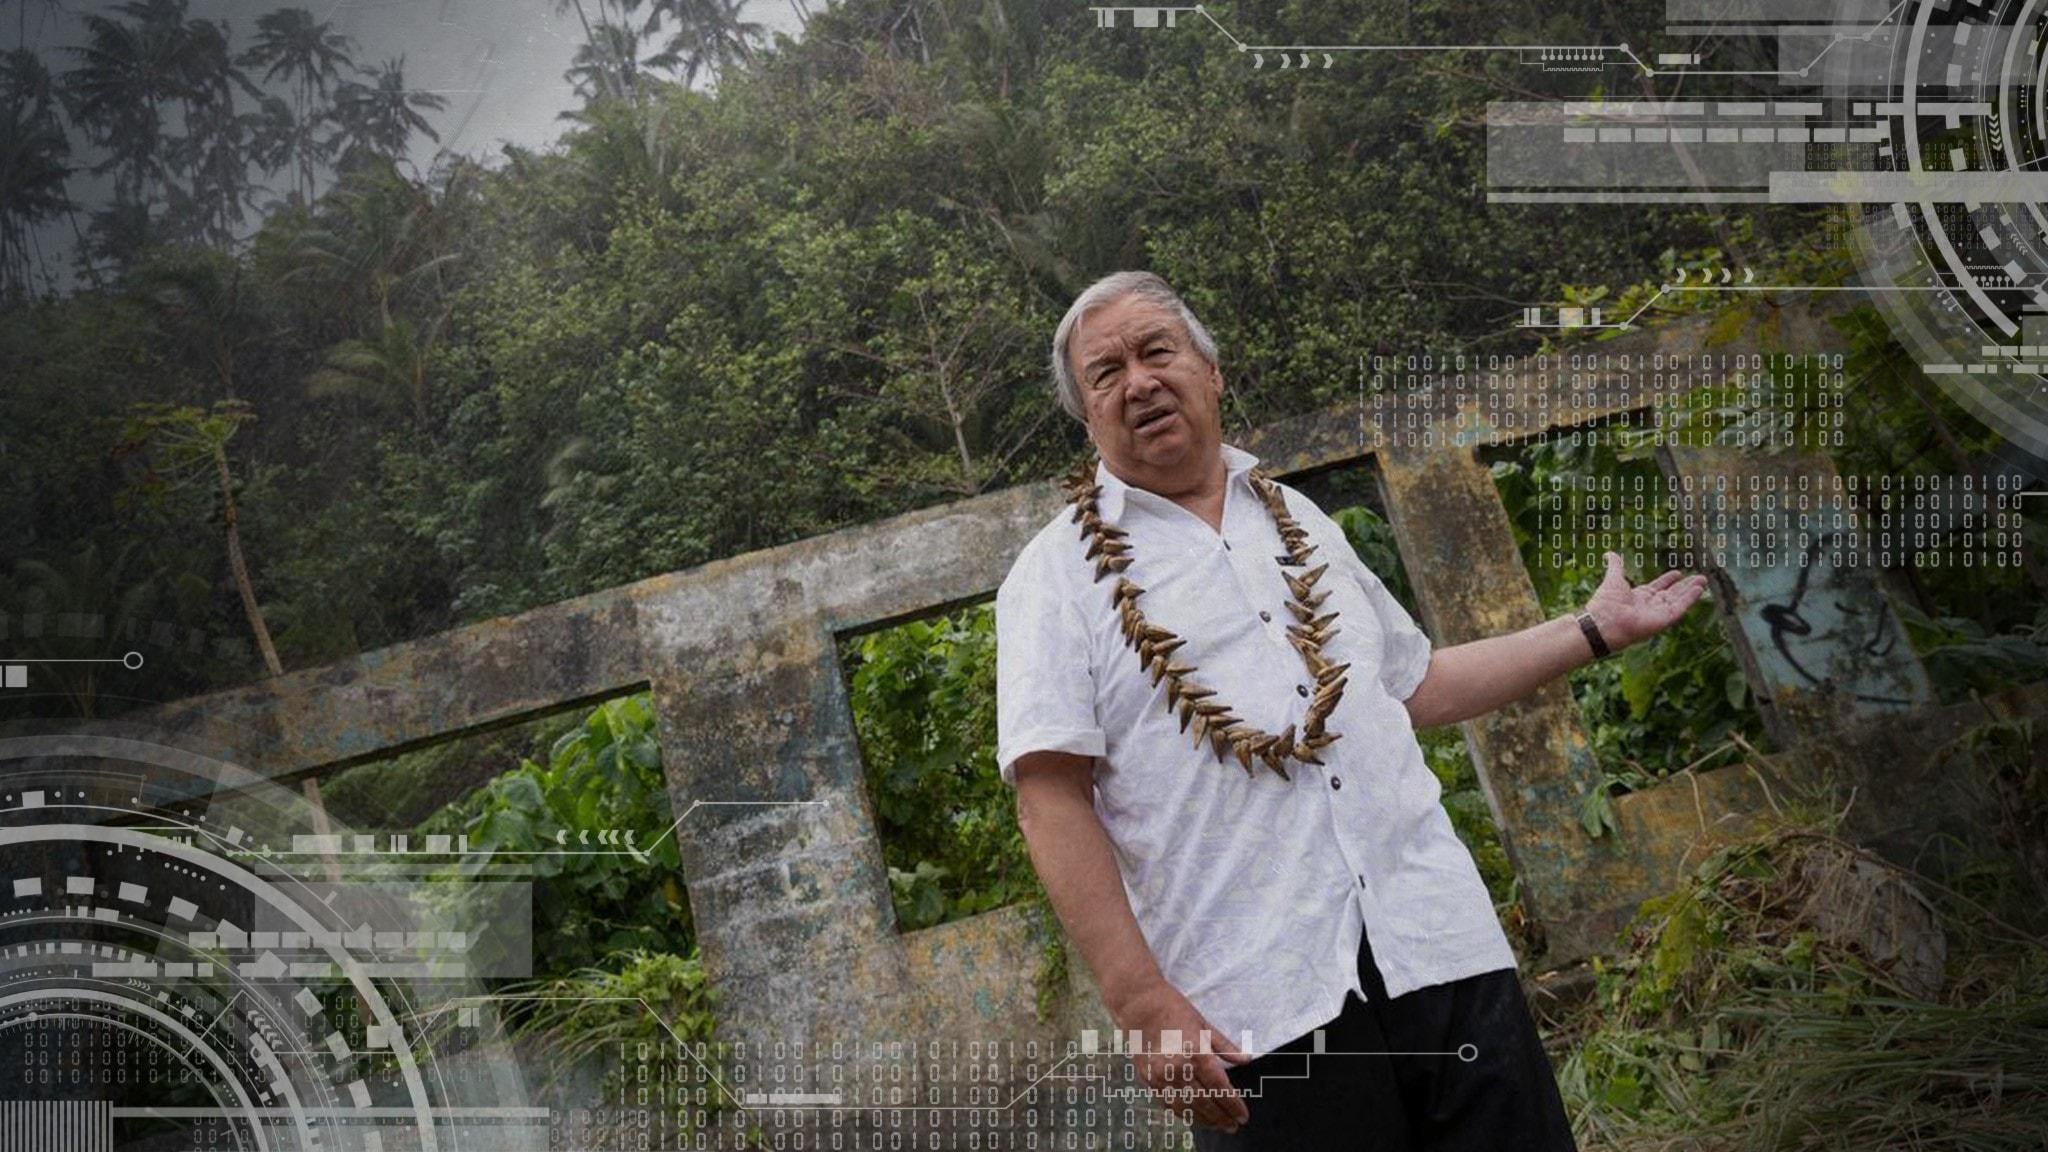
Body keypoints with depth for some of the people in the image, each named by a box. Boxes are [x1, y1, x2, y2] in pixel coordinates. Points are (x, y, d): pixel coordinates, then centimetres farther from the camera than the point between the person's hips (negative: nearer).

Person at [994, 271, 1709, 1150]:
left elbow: (1416, 686, 27)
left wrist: (1594, 630, 27)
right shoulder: (1056, 575, 1)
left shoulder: (1296, 519, 19)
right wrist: (1140, 1001, -16)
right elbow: (1051, 801, -7)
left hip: (1439, 950, 5)